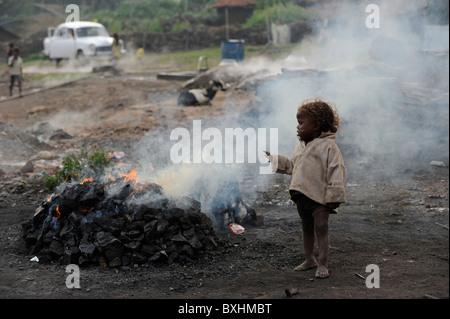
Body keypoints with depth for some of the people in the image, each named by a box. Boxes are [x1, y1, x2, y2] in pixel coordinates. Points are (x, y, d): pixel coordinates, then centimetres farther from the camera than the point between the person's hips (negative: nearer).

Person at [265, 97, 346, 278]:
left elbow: (336, 173, -14)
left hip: (319, 196, -8)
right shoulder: (301, 146, 12)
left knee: (321, 227, -6)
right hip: (301, 195, 8)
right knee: (306, 228, 17)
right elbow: (291, 166, 25)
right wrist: (274, 159, 19)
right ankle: (309, 259, 29)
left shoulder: (328, 147, -12)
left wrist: (334, 196, -18)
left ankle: (322, 264, -2)